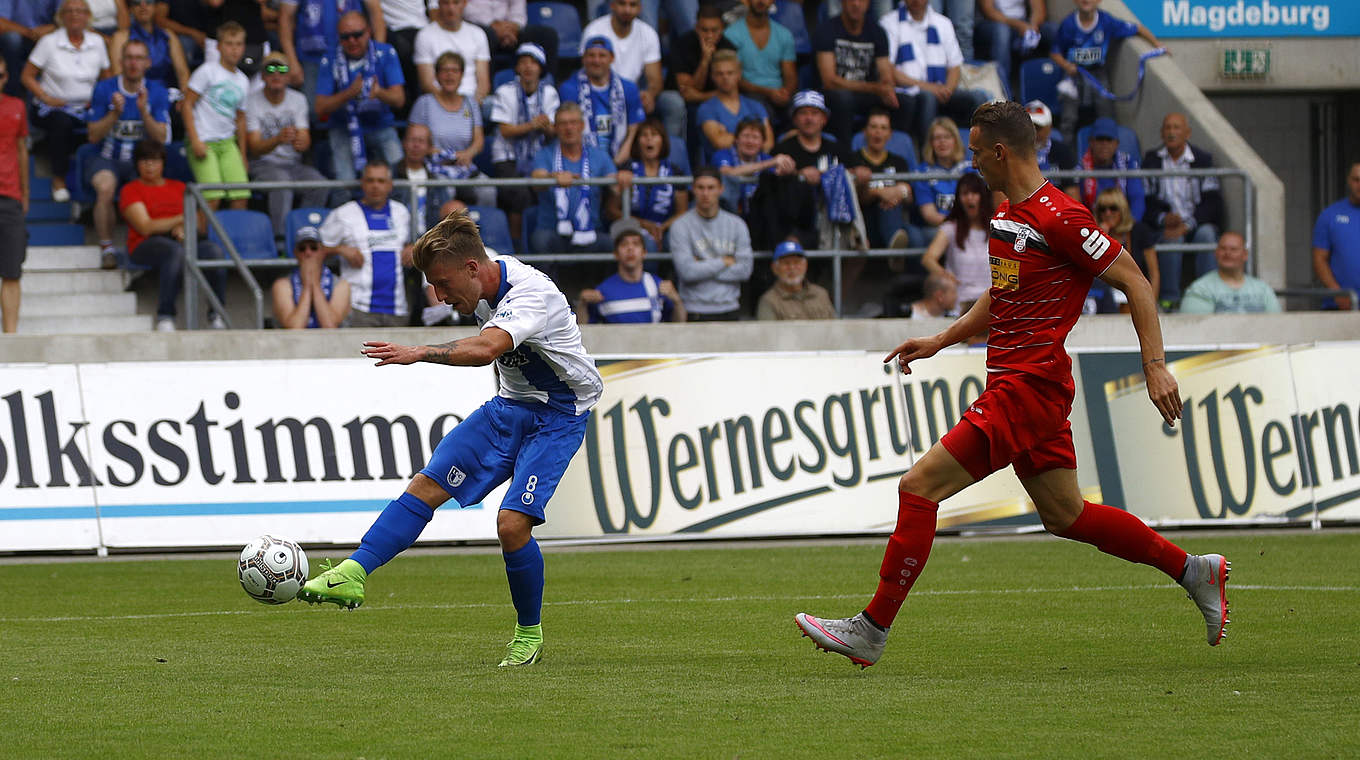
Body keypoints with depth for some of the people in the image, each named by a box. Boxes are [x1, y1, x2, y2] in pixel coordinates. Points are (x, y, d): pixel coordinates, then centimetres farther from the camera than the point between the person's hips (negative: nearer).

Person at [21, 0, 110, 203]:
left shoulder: (97, 42, 9)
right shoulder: (49, 42, -1)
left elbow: (105, 78, 19)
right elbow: (27, 76, 1)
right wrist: (46, 98, -13)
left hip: (86, 109, 3)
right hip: (52, 108, -3)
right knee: (61, 123, -38)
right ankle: (59, 179, -24)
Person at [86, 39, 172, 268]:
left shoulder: (157, 92, 3)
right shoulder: (104, 89, 0)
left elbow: (161, 137, -4)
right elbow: (94, 135, -2)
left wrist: (144, 111, -19)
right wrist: (115, 113, -17)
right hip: (108, 160, -1)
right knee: (106, 188, -36)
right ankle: (106, 248, -23)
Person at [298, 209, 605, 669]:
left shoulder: (531, 294, -29)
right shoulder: (485, 289, -2)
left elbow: (486, 348, -48)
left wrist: (420, 353, -55)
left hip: (556, 418, -8)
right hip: (508, 406, 8)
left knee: (512, 524, -19)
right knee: (427, 485, -5)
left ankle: (529, 633, 2)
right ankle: (353, 575, -9)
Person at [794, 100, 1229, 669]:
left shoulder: (1059, 219, -16)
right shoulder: (1006, 215, 13)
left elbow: (1135, 282, -13)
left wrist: (1155, 365, -17)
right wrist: (941, 340, 23)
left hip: (1030, 384, -10)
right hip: (1015, 383, 10)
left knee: (919, 486, -13)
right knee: (1064, 515, 16)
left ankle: (871, 629, -10)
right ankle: (1193, 571, 24)